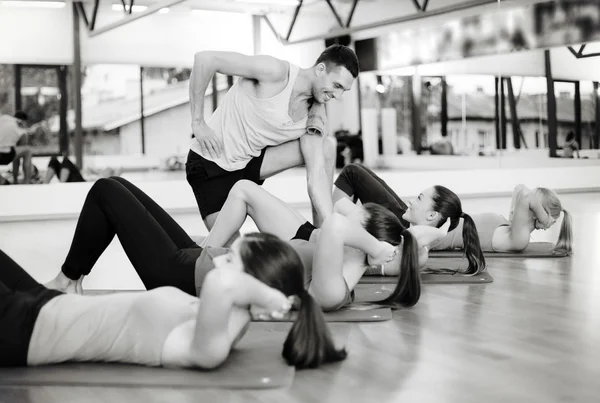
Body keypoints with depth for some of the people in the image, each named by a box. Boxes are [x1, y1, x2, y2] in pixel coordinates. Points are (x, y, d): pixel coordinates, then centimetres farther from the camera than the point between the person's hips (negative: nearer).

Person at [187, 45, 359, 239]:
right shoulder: (276, 72, -24)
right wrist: (198, 122, -23)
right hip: (211, 163, -6)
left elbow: (317, 172, -11)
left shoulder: (315, 110, -4)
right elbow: (205, 58, -26)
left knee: (326, 146, -8)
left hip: (251, 161, 6)